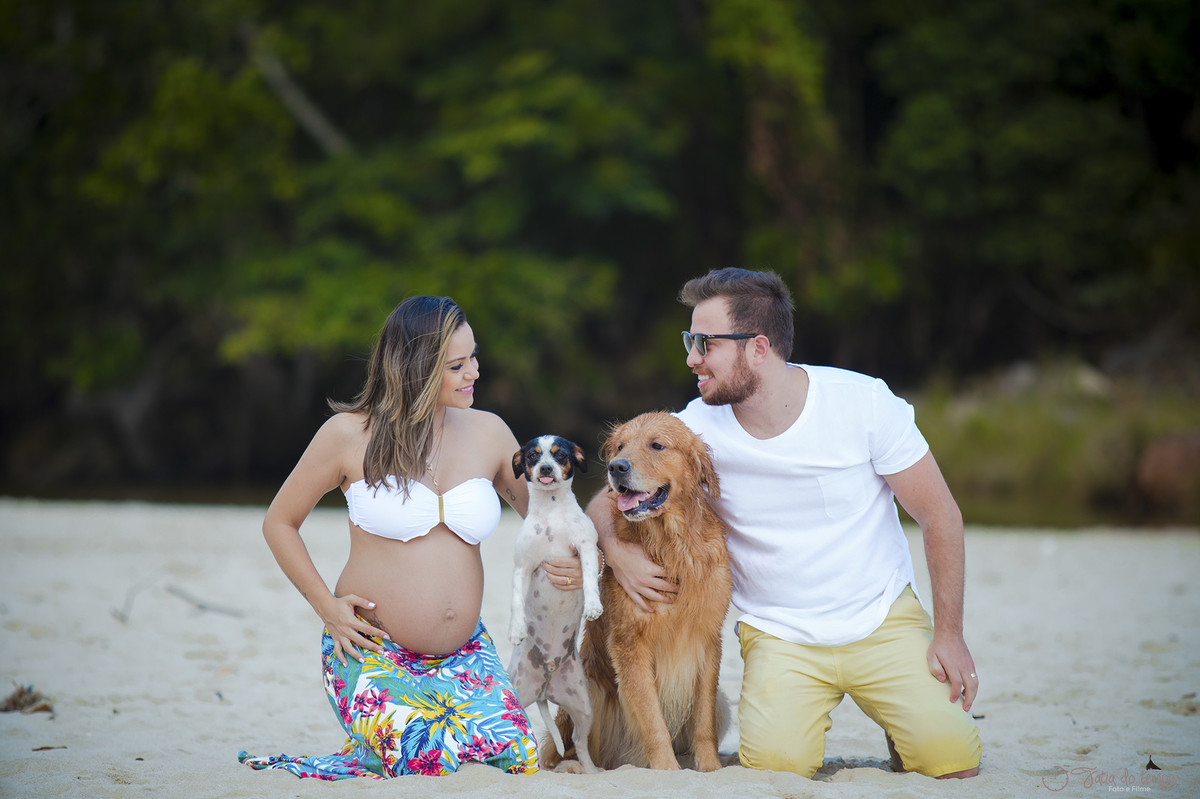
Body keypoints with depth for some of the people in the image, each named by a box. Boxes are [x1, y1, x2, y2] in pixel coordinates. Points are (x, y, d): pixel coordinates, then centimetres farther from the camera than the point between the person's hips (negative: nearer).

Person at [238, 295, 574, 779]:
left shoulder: (488, 433, 4)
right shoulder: (350, 435, -7)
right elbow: (279, 523, 4)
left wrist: (569, 558, -9)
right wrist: (327, 607, -7)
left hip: (463, 653, 4)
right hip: (371, 652, -4)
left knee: (518, 766, -15)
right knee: (433, 773, -23)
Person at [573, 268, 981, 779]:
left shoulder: (862, 401, -12)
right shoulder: (698, 427, -9)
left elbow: (939, 513, -4)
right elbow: (605, 502, 3)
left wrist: (949, 634, -7)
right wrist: (615, 546, -21)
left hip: (885, 621, -1)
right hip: (779, 637, 1)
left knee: (952, 763, -18)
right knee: (776, 766, -25)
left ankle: (897, 727, 17)